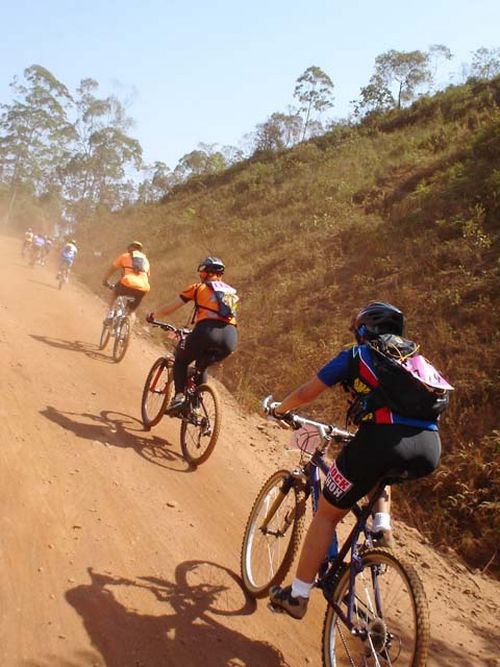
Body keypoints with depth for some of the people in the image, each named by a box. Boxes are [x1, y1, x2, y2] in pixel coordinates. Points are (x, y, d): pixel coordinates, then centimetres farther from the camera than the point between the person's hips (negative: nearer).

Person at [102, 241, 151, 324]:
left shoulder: (125, 256, 19)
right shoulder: (145, 260, 29)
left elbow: (111, 270, 23)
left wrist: (105, 281, 39)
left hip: (128, 284, -3)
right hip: (143, 289, 3)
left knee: (114, 292, 31)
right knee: (132, 310, 25)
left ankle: (110, 315, 19)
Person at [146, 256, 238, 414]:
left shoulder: (198, 287, 16)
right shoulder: (232, 292, 29)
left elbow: (169, 308, 20)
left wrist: (152, 316, 38)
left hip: (207, 331, -4)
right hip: (231, 337, 4)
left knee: (181, 361, 24)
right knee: (202, 367, 31)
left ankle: (179, 397, 6)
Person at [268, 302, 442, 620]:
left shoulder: (355, 355, 16)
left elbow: (304, 394, 18)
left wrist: (279, 410, 39)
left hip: (383, 440, -5)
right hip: (430, 448, 5)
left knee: (327, 514, 13)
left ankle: (297, 596, 19)